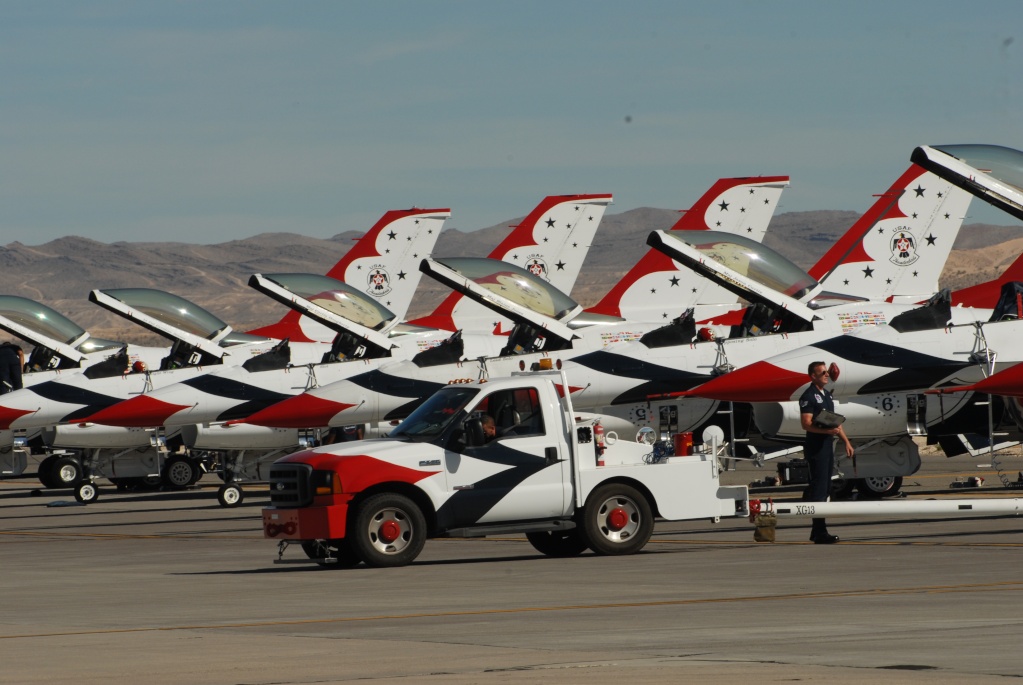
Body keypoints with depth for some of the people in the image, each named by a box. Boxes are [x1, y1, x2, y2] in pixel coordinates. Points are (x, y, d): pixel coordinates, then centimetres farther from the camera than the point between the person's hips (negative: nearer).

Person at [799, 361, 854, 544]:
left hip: (827, 445, 9)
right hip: (815, 447, -9)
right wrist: (827, 430, -29)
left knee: (824, 488, 10)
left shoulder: (826, 394, 18)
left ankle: (817, 532, 14)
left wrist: (846, 441, 20)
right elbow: (806, 424, -18)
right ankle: (820, 532, -12)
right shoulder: (808, 396, -10)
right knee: (819, 489, -10)